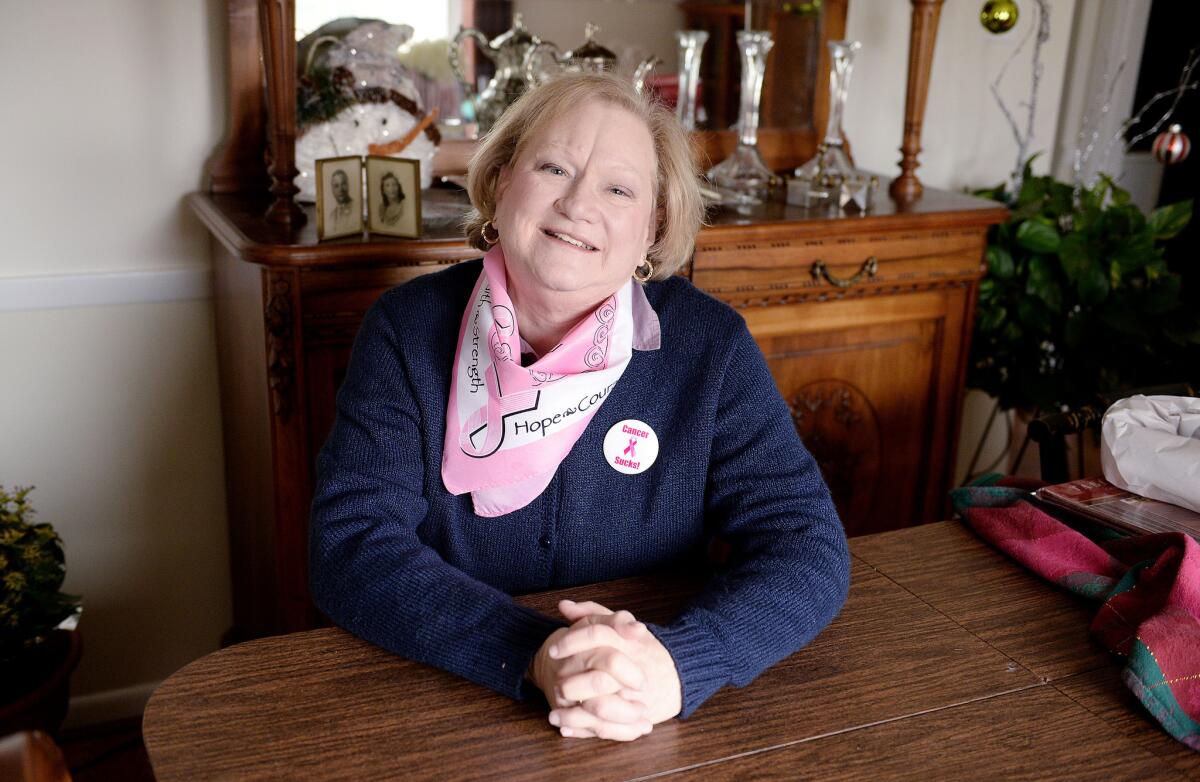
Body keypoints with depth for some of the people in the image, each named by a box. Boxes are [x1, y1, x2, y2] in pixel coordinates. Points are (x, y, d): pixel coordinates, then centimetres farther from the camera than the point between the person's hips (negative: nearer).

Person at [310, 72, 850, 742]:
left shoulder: (710, 345, -7)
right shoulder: (408, 331, -7)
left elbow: (809, 548, -10)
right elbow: (352, 548, -14)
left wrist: (678, 664, -28)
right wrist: (533, 657, -28)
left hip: (658, 735, 2)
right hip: (445, 712, -1)